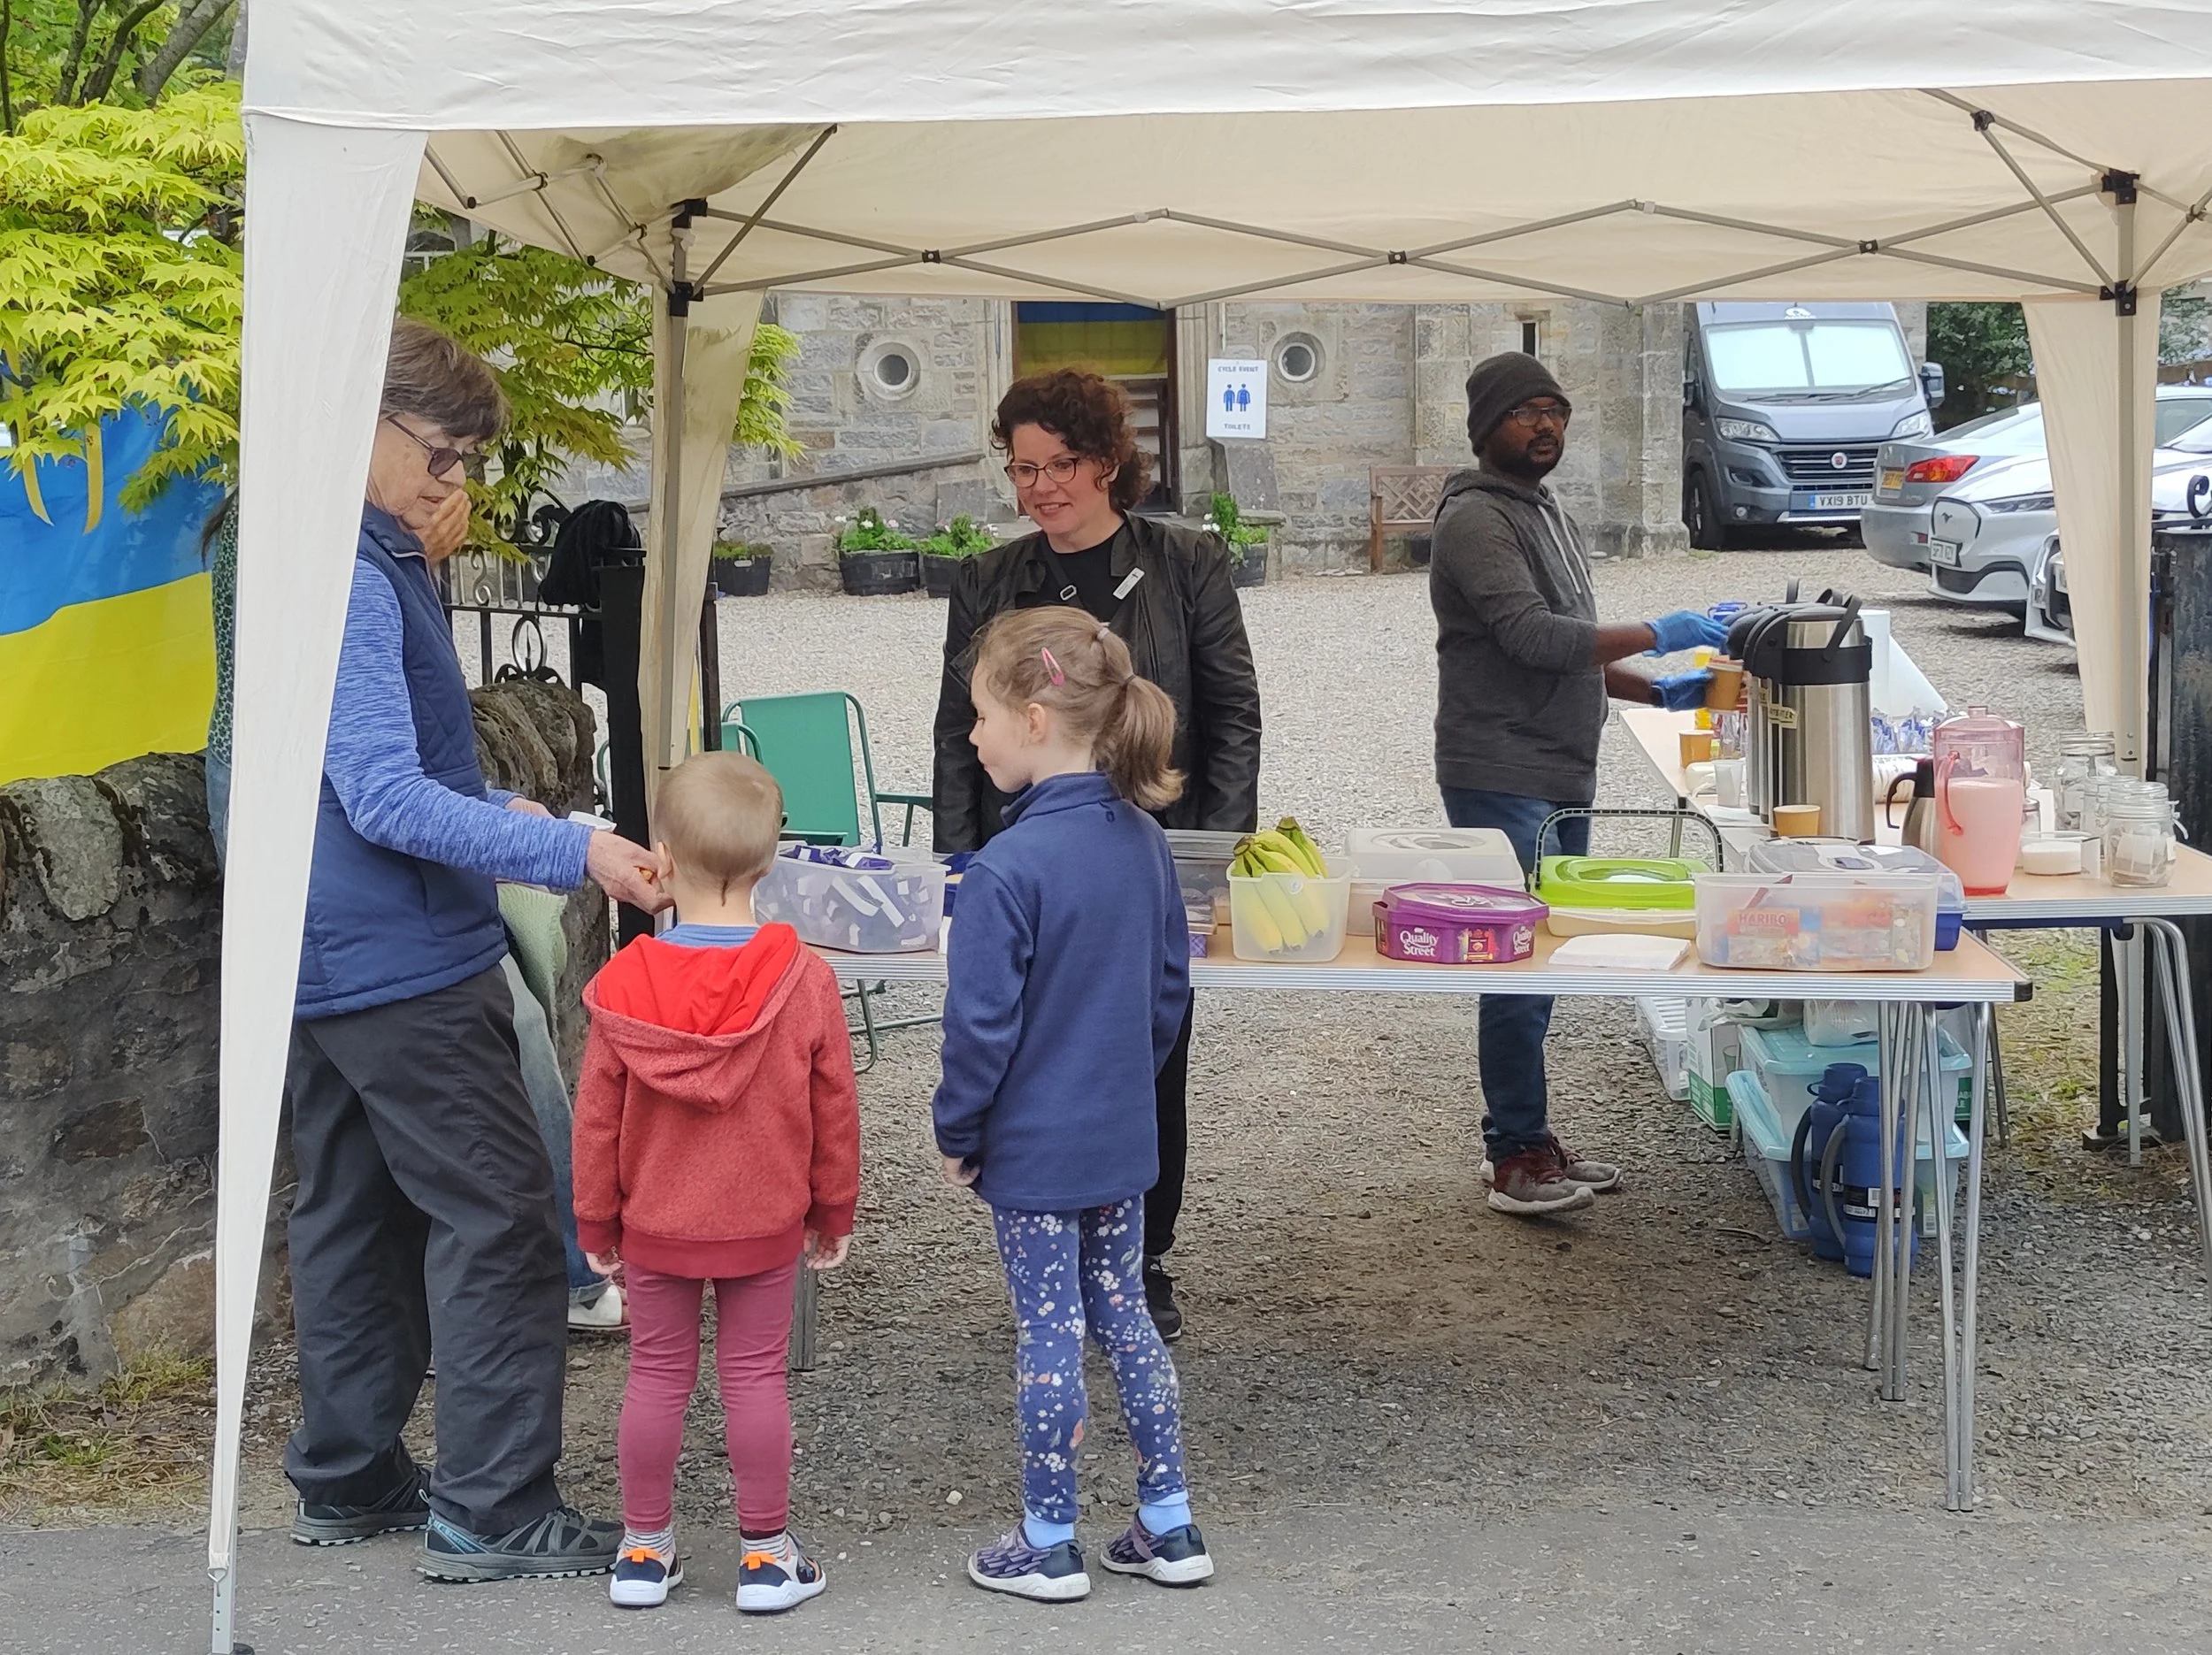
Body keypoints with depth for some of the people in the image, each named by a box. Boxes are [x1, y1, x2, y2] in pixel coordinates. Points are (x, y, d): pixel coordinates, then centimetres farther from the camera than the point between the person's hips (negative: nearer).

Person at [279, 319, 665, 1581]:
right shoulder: (348, 580, -20)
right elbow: (385, 797, -26)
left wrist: (491, 810, 17)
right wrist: (570, 851, -30)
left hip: (333, 957, 10)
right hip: (405, 961, -10)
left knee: (355, 1216, 16)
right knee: (497, 1218, -4)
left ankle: (350, 1479, 25)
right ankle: (494, 1510, -1)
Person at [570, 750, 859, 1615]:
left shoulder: (622, 987, -14)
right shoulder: (805, 982, -13)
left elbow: (597, 1118, -6)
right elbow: (834, 1112, -5)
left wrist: (595, 1221, 7)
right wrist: (834, 1212, 9)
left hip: (654, 1225, 0)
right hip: (766, 1224, 0)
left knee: (657, 1376, 13)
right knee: (755, 1377, 9)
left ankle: (645, 1548, 22)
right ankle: (767, 1554, 15)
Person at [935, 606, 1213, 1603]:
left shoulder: (1007, 872, -24)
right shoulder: (1143, 839, -1)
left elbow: (982, 1027, -20)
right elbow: (1170, 988, 9)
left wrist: (957, 1133, -6)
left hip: (1032, 1147, -7)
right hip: (1123, 1140, 7)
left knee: (1048, 1334, 5)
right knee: (1123, 1313, 17)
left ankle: (1048, 1546, 18)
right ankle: (1170, 1527, 23)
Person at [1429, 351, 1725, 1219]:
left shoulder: (1547, 510, 20)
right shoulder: (1476, 519, -12)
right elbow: (1533, 637, -23)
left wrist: (1658, 692, 14)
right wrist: (1657, 635, -19)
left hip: (1562, 777, 9)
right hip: (1502, 780, -9)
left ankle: (1523, 1138, 20)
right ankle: (1517, 1156, -2)